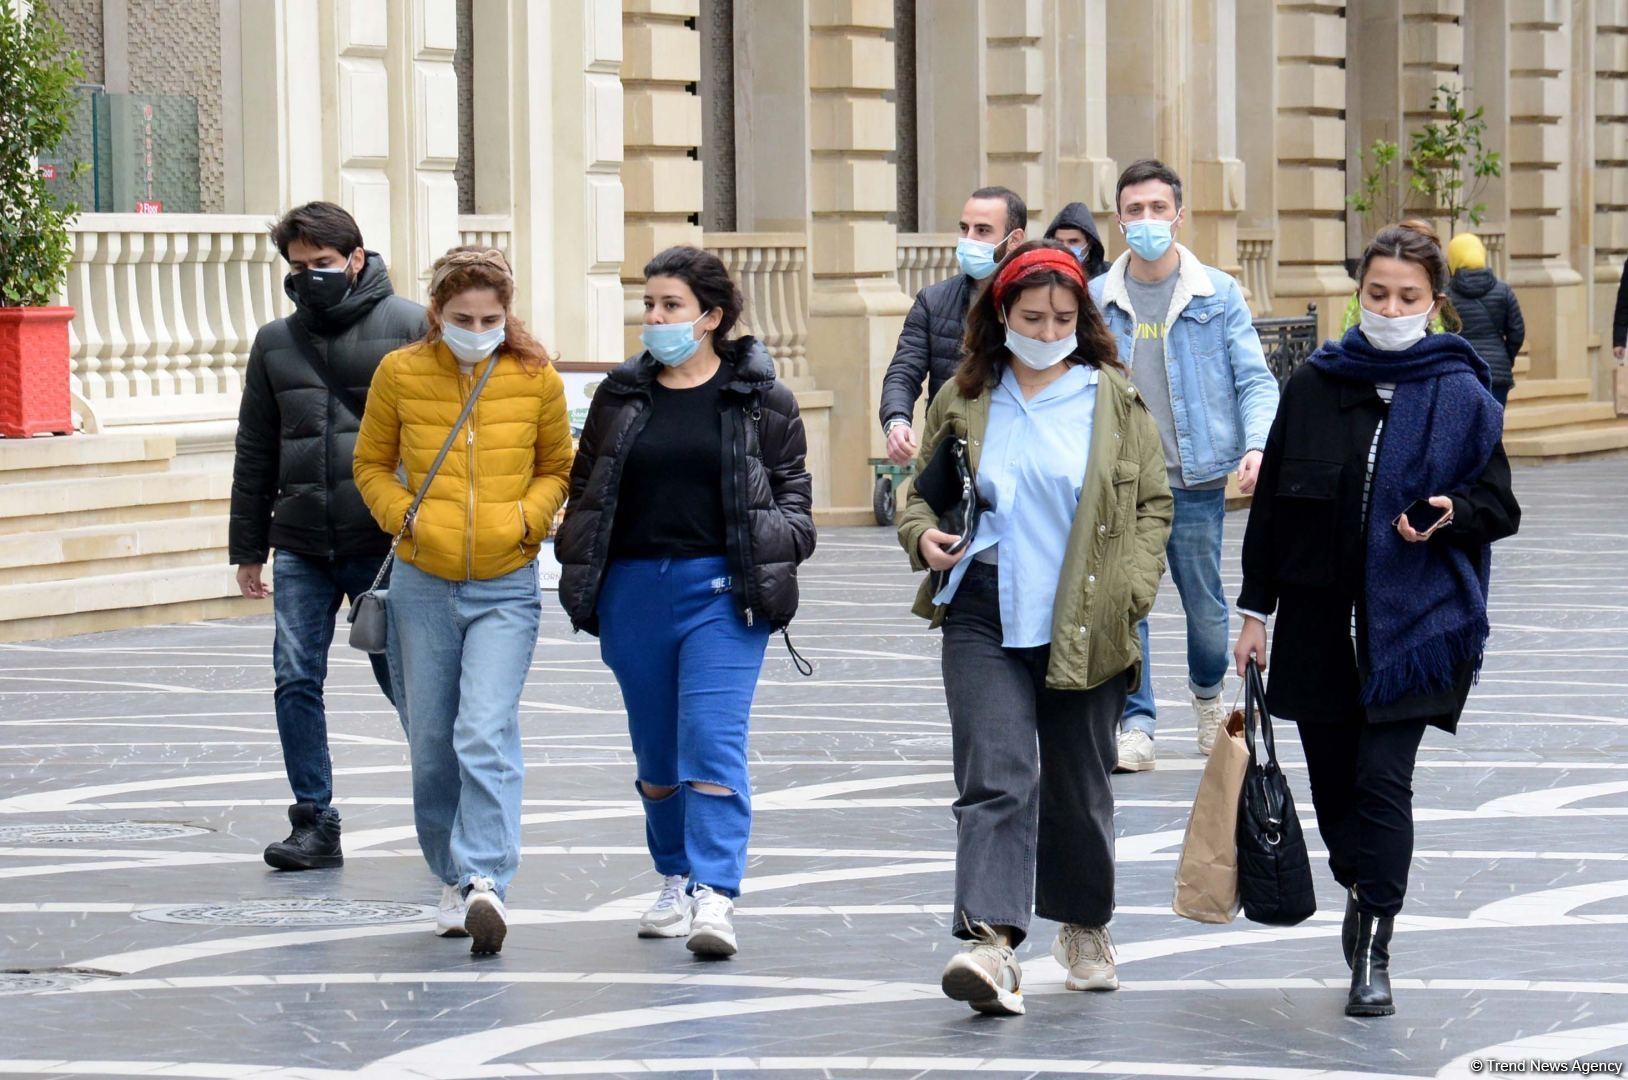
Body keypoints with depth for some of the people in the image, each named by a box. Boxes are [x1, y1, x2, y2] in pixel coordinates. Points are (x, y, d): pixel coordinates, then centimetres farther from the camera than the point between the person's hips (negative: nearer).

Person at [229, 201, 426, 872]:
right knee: (296, 679, -3)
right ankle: (314, 823, 4)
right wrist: (247, 546, 17)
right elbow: (255, 453, 19)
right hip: (300, 547, 4)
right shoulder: (276, 343, 13)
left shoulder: (408, 327, -1)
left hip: (387, 546, -4)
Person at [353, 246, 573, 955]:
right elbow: (372, 465, 11)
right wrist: (407, 517, -7)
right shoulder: (400, 373, -1)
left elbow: (557, 467, 13)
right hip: (422, 585, 2)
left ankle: (486, 880, -22)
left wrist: (526, 518, -6)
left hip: (506, 586, -2)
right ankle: (454, 878, 23)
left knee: (487, 733, -17)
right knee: (431, 743, 8)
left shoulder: (536, 379, -1)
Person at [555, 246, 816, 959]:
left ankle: (715, 898, -18)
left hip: (722, 590, -4)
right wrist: (580, 579, 7)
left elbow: (792, 491, 8)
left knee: (712, 742, -13)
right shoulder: (620, 396, 10)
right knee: (655, 751, 11)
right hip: (634, 590, 4)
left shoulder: (761, 399, 3)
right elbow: (583, 490, 15)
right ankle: (676, 880, 26)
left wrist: (773, 555, -8)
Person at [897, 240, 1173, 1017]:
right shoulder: (963, 399, 8)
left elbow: (1153, 504, 7)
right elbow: (922, 489, 19)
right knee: (995, 779, -14)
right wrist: (924, 535, -4)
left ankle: (1084, 928, 33)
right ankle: (991, 945, -26)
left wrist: (1128, 593, -5)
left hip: (1083, 628, 0)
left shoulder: (1115, 400, 5)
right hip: (984, 621, 0)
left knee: (1077, 787, 11)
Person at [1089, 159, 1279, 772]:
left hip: (1195, 478, -1)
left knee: (1205, 603, 8)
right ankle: (1135, 723, 4)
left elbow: (1254, 379, 1)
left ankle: (1208, 693, 36)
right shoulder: (1097, 299, 5)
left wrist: (1257, 446, -15)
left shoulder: (1217, 295, 2)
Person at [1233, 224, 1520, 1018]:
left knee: (1383, 780, -11)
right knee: (1332, 780, 10)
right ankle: (1363, 893, 35)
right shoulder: (1313, 387, 5)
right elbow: (1271, 501, 9)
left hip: (1412, 621, -3)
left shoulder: (1462, 396, -1)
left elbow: (1500, 506, 4)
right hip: (1318, 618, 3)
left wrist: (1451, 514, -18)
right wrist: (1254, 609, 8)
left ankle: (1374, 950, -7)